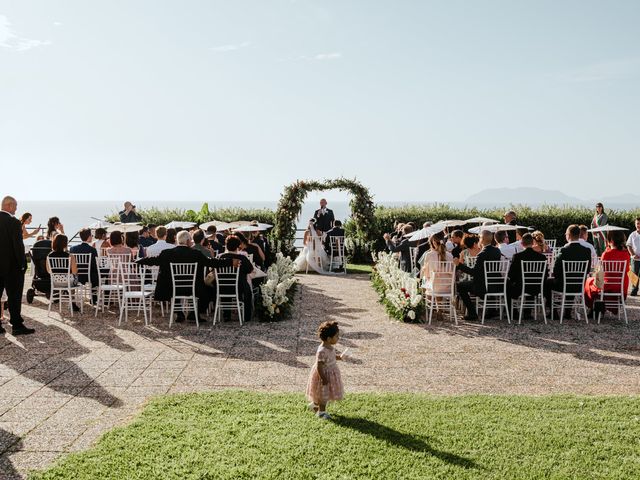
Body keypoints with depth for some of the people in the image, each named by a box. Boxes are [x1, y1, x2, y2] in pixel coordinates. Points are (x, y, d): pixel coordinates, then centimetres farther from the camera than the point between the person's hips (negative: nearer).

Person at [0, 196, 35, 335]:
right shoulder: (13, 222, -16)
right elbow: (18, 245, -17)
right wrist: (23, 264, -9)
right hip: (11, 266, -6)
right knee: (14, 296, 1)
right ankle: (17, 325, 6)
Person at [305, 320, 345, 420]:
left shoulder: (330, 347, -4)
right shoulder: (322, 351, -32)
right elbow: (319, 366, -28)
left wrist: (339, 356, -3)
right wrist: (323, 378, -26)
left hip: (331, 373, 9)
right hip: (324, 374, -9)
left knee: (326, 393, 24)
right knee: (323, 394, 8)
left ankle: (314, 404, 45)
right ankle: (321, 412, 26)